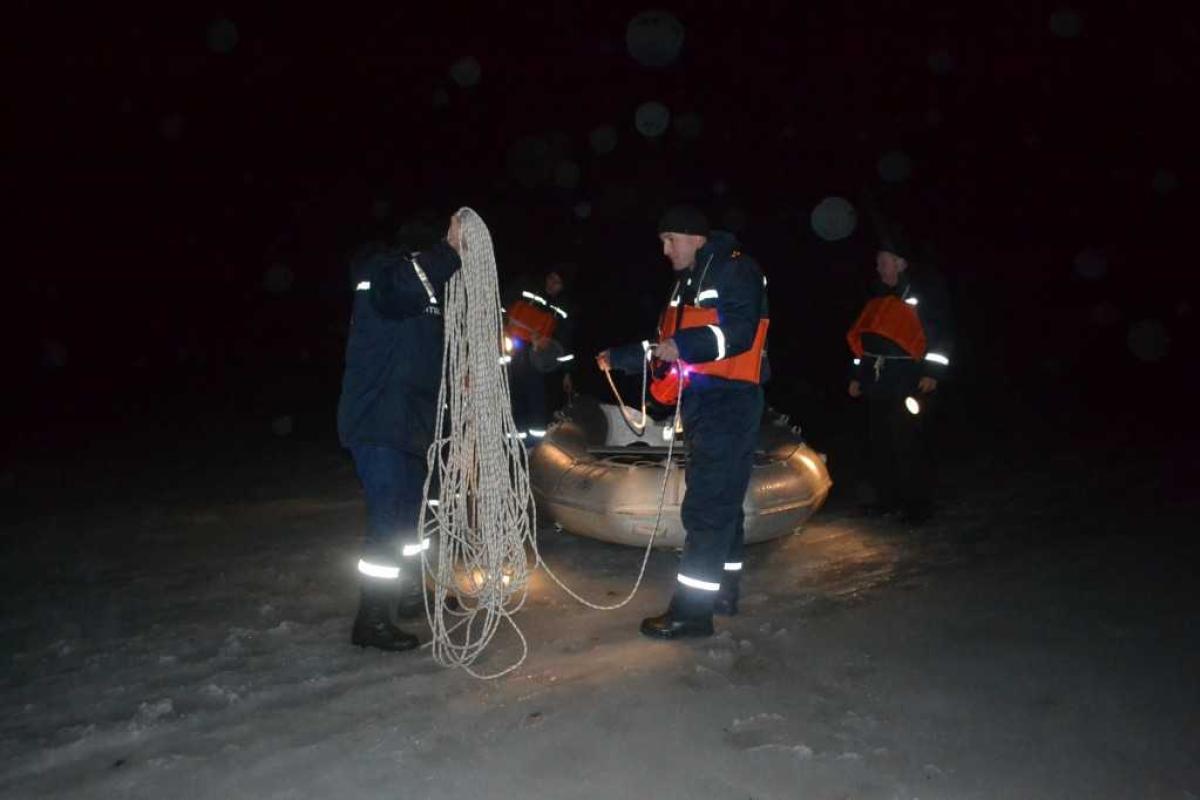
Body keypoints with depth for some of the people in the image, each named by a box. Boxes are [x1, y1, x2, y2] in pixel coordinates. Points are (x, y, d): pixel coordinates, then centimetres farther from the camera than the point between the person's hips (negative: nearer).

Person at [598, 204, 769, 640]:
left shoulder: (735, 270, -8)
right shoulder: (687, 282, 21)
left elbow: (740, 331, -20)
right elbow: (666, 342, 24)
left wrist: (684, 347, -25)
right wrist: (620, 357, 17)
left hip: (729, 402, -9)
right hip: (702, 404, 9)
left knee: (706, 506, -11)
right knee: (723, 501, 16)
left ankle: (691, 609, -8)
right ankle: (723, 591, 26)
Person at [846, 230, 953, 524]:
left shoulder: (927, 290, -3)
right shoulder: (878, 293, 18)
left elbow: (940, 334, -8)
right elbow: (864, 336, 23)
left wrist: (932, 372, -16)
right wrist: (857, 375, 21)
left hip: (909, 381, -7)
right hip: (878, 381, 7)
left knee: (909, 445, -8)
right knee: (878, 444, 10)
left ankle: (918, 504, 2)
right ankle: (887, 498, 21)